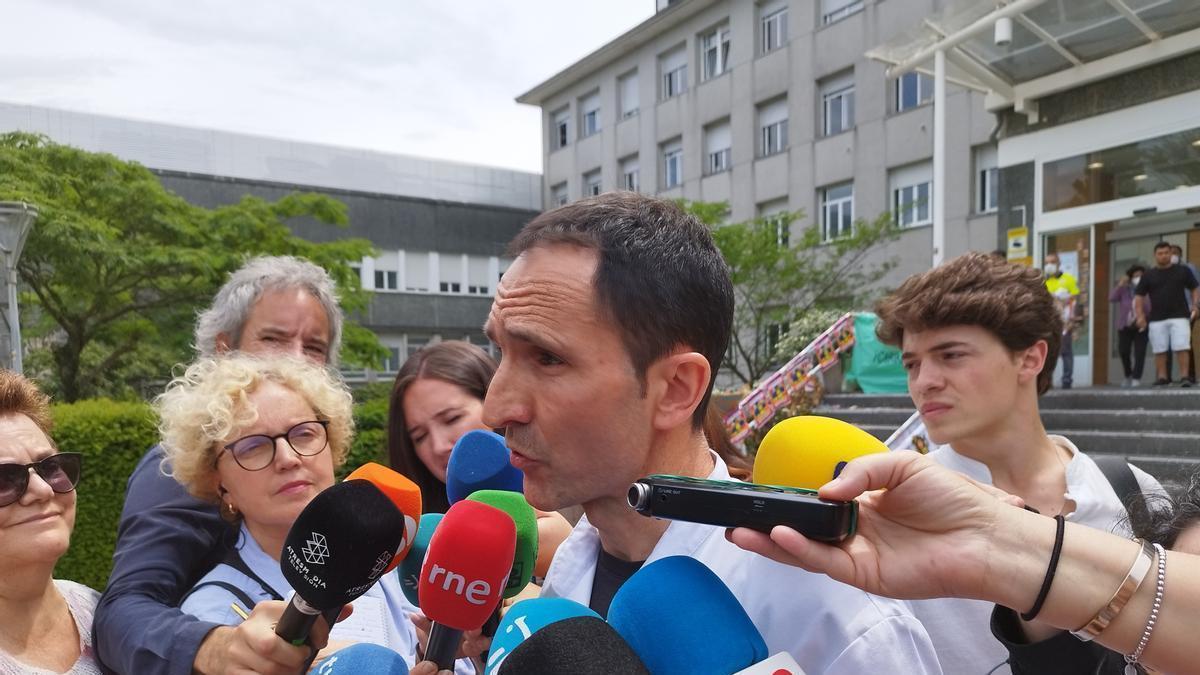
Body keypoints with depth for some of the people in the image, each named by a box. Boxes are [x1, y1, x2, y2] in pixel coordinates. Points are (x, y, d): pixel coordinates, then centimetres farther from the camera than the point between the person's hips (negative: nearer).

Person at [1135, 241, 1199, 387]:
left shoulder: (1183, 271, 8)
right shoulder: (1148, 275, 8)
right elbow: (1139, 296, 7)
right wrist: (1140, 315, -3)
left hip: (1179, 316, -1)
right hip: (1156, 319, 1)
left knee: (1182, 348, -9)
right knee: (1159, 350, 4)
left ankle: (1184, 376, -7)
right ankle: (1162, 377, 11)